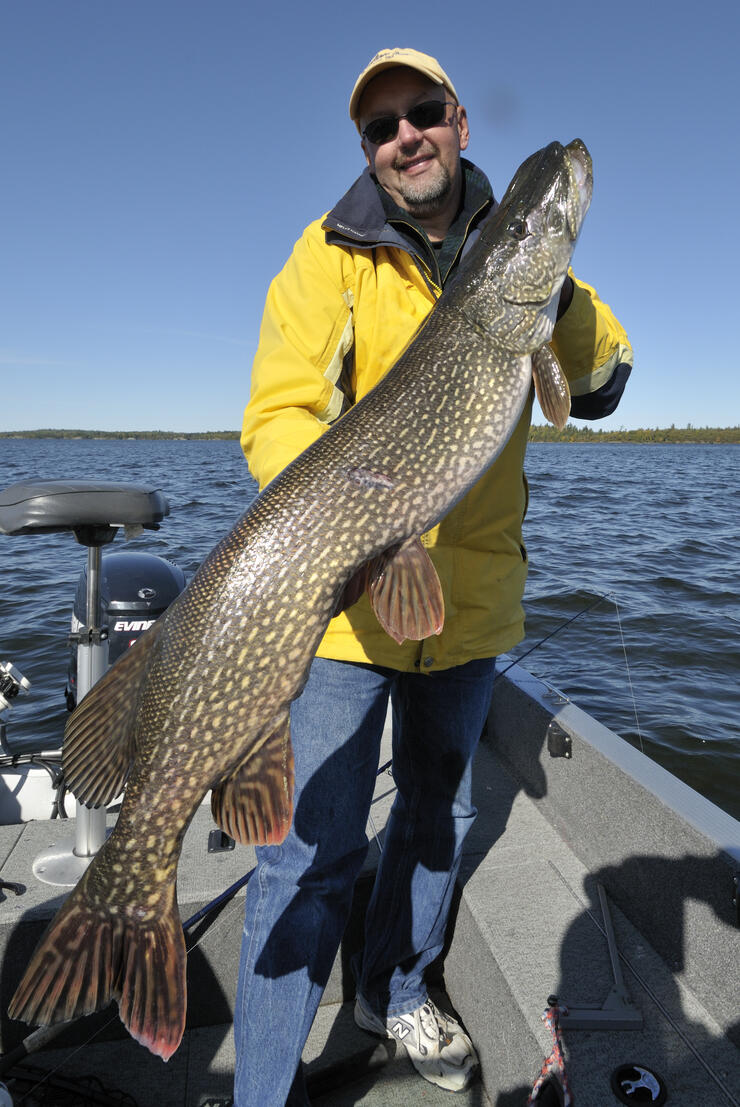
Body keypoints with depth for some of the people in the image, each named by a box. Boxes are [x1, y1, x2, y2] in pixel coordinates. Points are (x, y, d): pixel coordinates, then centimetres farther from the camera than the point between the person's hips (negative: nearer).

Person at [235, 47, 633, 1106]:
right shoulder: (330, 255, -4)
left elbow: (600, 387, 1)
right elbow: (274, 418, -13)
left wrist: (562, 302, -18)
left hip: (473, 592, 5)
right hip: (350, 588, -4)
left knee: (440, 816, 19)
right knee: (314, 850, -5)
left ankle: (395, 991, 45)